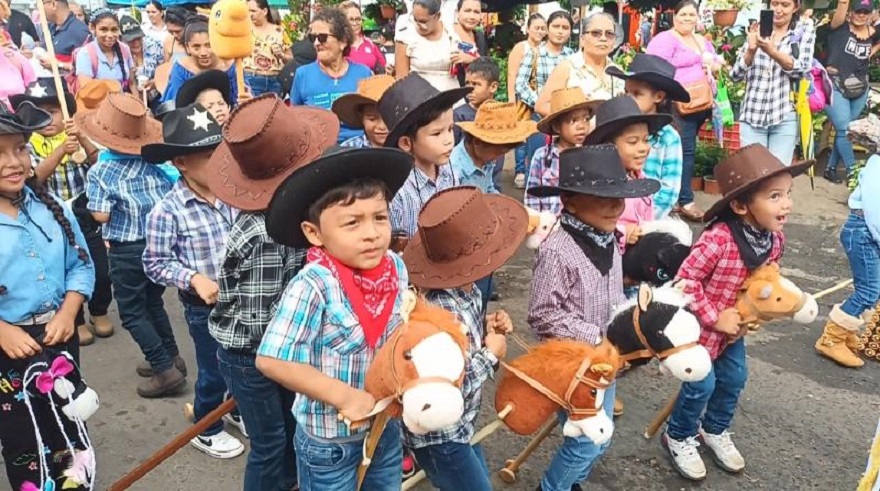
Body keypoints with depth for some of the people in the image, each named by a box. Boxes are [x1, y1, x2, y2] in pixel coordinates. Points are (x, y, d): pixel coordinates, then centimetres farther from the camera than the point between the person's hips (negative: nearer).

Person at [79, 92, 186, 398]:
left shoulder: (100, 172, -13)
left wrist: (93, 200, 2)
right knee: (152, 302, 24)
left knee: (132, 313, 7)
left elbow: (101, 215, -17)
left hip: (127, 250, -5)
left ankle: (166, 371, 4)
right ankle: (171, 357, 30)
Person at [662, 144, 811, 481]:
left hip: (733, 325, 7)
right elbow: (686, 278, -28)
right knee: (701, 384, 2)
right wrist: (714, 318, -23)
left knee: (734, 380, 18)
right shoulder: (718, 238, -33)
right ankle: (679, 437, 29)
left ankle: (715, 430, 44)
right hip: (699, 324, -7)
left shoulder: (775, 238, -9)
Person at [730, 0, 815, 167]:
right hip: (752, 116, 1)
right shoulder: (756, 33, 12)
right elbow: (735, 76, 4)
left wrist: (772, 51, -22)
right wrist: (751, 50, -13)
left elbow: (801, 70, -7)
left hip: (784, 117, -1)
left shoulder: (805, 32, 8)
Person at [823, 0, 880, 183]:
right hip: (836, 86, -6)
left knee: (846, 130, 11)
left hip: (860, 88, 6)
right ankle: (853, 171, 2)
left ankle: (831, 168, 23)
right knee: (844, 130, -8)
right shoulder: (840, 26, -8)